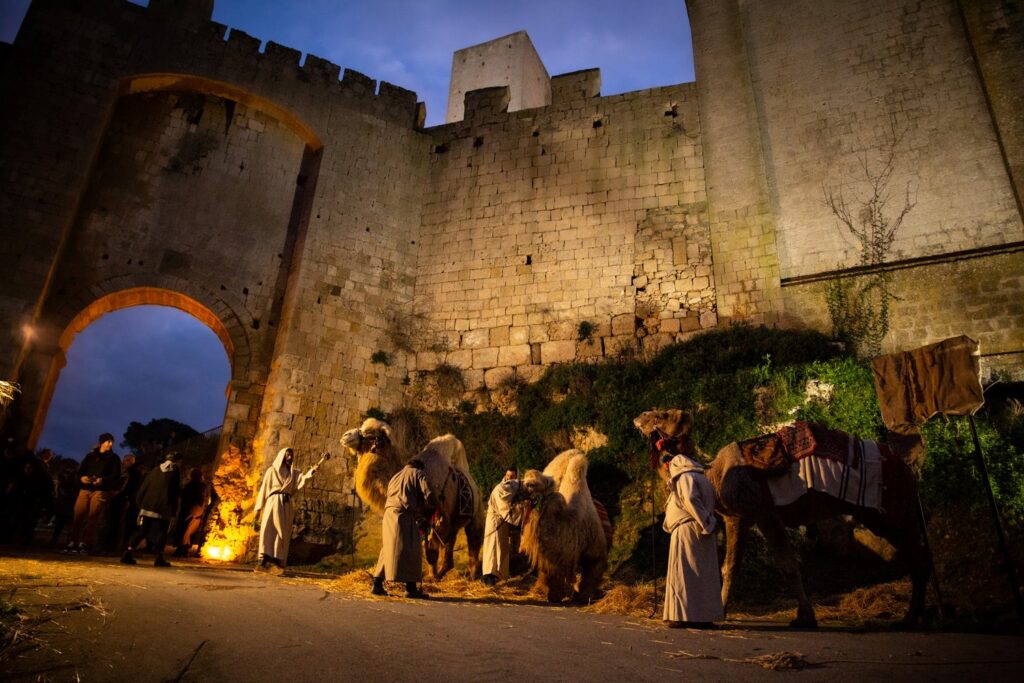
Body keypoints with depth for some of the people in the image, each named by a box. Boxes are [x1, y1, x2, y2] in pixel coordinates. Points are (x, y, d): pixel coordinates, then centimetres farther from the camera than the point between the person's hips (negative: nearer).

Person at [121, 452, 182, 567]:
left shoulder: (156, 469, 12)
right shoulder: (175, 472, 0)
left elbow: (143, 487, 9)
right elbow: (176, 492, -1)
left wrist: (139, 502, 13)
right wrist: (174, 511, 3)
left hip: (147, 506, 4)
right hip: (163, 508, -4)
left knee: (141, 530, 11)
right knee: (162, 532, 2)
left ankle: (128, 553, 1)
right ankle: (159, 558, -5)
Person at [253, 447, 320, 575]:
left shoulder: (293, 473, 17)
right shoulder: (272, 470, 9)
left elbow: (302, 480, -3)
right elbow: (264, 488, 6)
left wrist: (311, 471, -22)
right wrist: (259, 507, -1)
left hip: (286, 505, 3)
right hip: (273, 502, -3)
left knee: (283, 534, -4)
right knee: (267, 530, -15)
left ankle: (276, 563, -6)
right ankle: (262, 561, -21)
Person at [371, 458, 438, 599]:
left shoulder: (395, 477, 29)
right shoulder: (418, 474, 9)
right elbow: (428, 495, -4)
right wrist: (430, 508, 16)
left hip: (389, 514, 7)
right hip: (404, 515, -7)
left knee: (388, 549, 14)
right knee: (410, 549, -6)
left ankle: (377, 585, 12)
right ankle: (411, 588, -9)